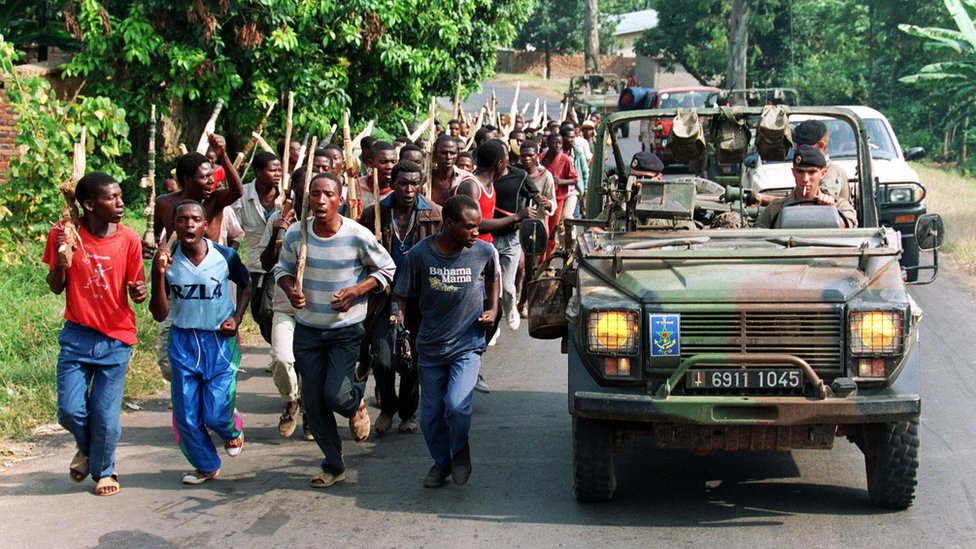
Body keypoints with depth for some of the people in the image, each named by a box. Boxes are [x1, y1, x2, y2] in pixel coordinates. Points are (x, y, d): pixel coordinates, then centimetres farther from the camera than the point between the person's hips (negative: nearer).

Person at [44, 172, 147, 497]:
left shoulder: (128, 240, -7)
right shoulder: (64, 234, -7)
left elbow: (136, 289, 1)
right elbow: (56, 289, 0)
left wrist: (140, 292, -22)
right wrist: (62, 262, -19)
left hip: (116, 339, -1)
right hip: (77, 336, 1)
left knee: (106, 416, 0)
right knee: (70, 411, -3)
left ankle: (104, 470, 27)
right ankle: (86, 448, 31)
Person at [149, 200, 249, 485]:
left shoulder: (226, 257, -10)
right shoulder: (167, 260, -8)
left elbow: (246, 285, 13)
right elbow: (160, 314, -10)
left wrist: (236, 318, -2)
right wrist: (159, 274, -22)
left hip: (221, 341, -1)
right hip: (183, 343, 2)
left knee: (216, 414, -6)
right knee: (186, 417, 3)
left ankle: (233, 429, 31)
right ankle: (206, 465, 29)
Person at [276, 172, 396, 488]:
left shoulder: (357, 236, -15)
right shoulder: (296, 234, -7)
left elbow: (387, 270, -2)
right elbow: (283, 269, 10)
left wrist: (356, 291, -17)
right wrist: (290, 290, -13)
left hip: (347, 330, -3)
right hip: (307, 329, 3)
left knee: (336, 396, -14)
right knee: (313, 403, 5)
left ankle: (357, 403, 25)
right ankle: (333, 466, 24)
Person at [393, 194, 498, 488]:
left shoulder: (483, 252, -9)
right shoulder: (420, 254, -13)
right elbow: (402, 297, -3)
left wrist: (493, 309, 2)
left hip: (467, 345, -1)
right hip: (430, 347, 1)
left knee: (457, 406, -19)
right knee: (431, 415, 10)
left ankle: (460, 450, 11)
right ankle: (441, 462, 35)